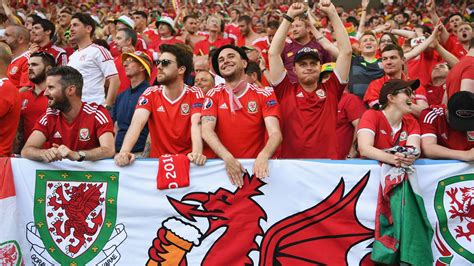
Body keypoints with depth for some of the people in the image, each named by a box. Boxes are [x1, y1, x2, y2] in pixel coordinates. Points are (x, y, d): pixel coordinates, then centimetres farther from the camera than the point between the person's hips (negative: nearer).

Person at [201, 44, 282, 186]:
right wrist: (228, 158, -24)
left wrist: (263, 156, -29)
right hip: (223, 165, 0)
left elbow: (275, 133, -8)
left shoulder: (264, 95, 3)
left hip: (256, 167, 0)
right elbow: (207, 131, -7)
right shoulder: (213, 95, 6)